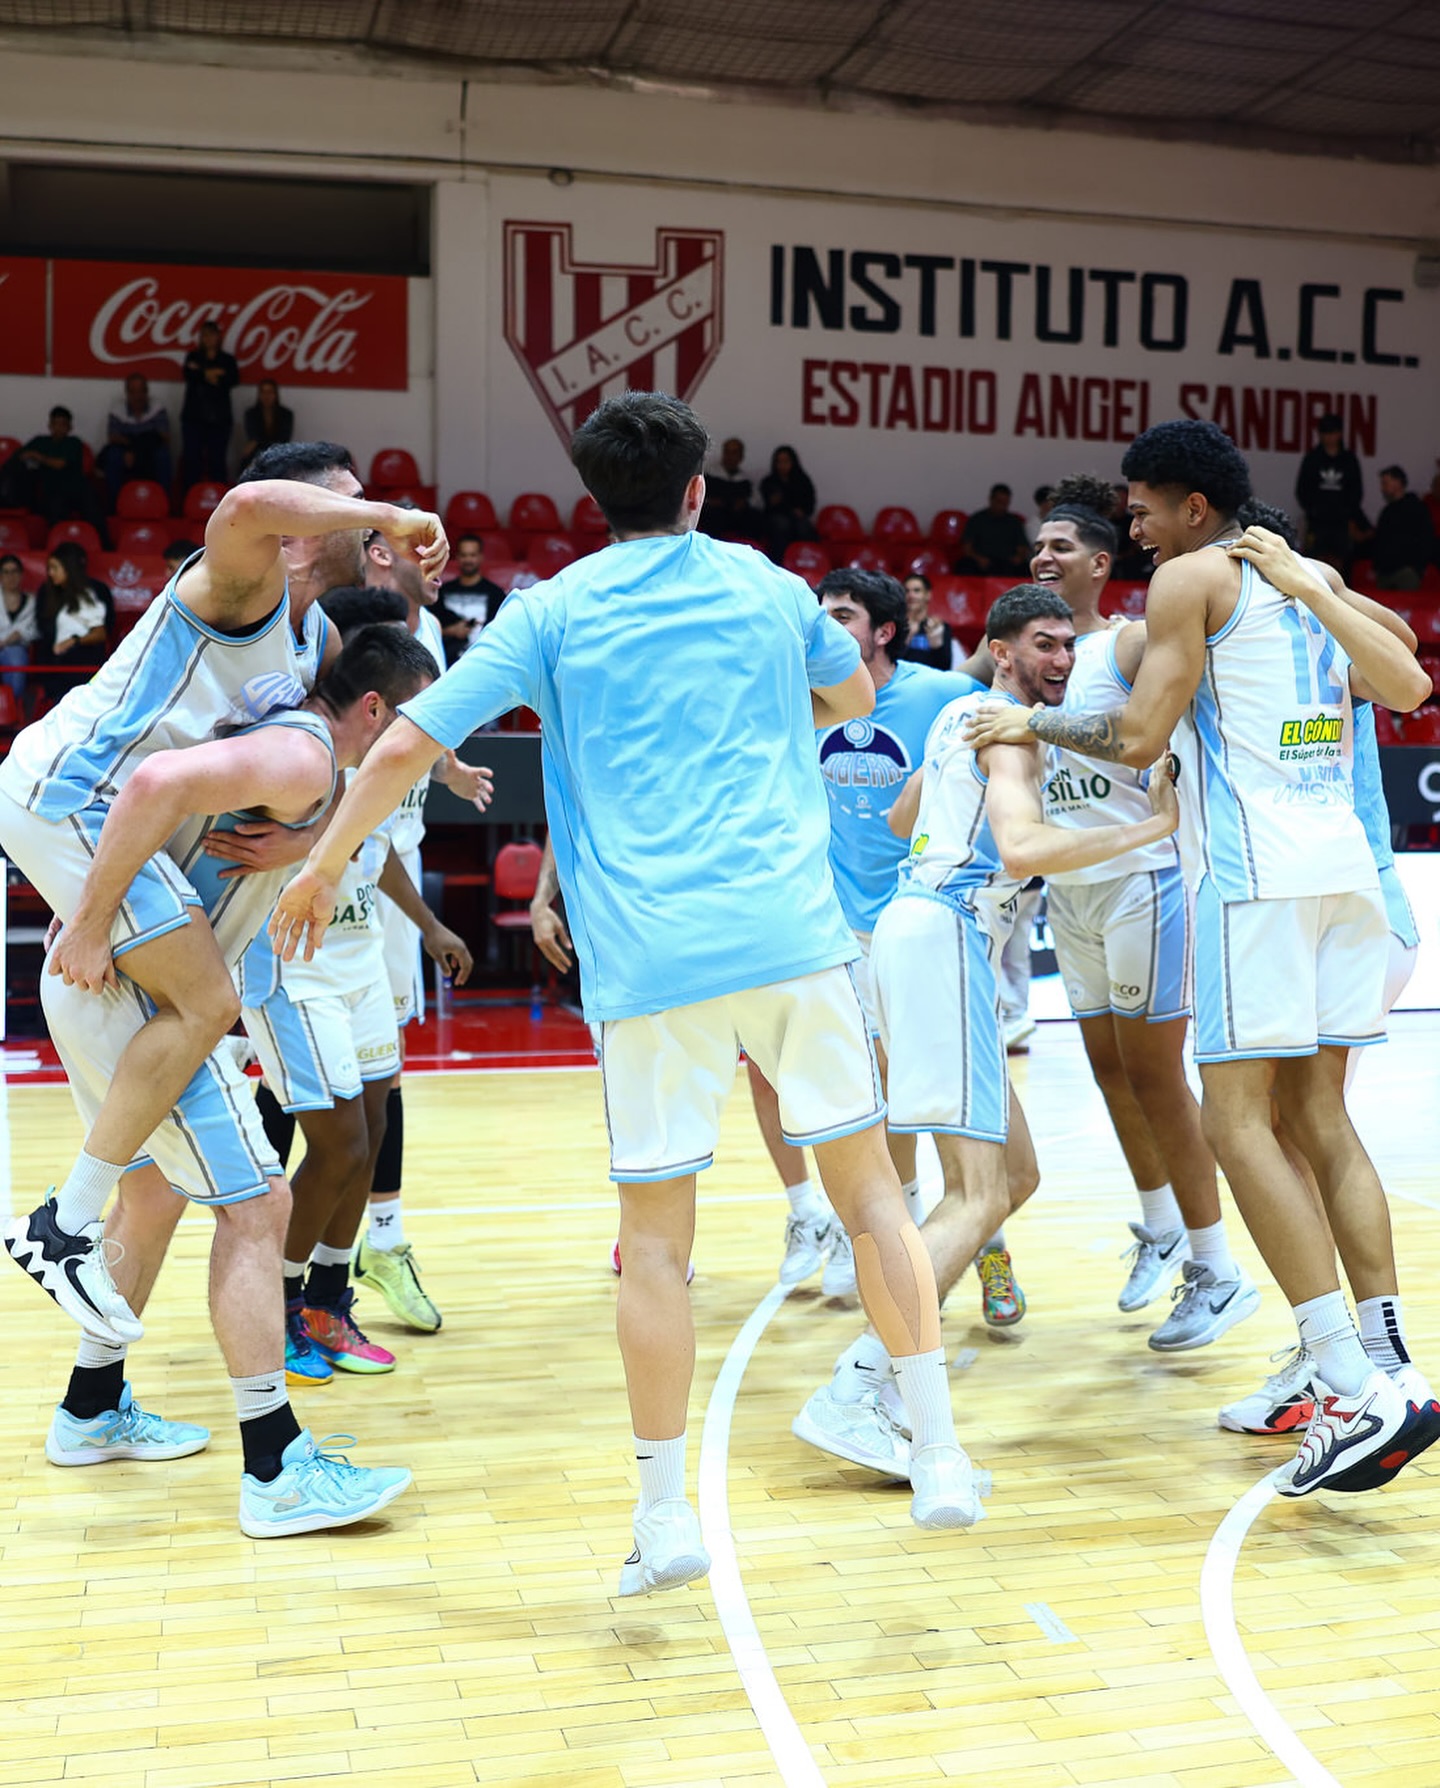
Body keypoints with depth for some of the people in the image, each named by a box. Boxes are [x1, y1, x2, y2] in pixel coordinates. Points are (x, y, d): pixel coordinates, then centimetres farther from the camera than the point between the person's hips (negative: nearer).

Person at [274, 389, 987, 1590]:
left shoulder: (551, 611, 8)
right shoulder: (766, 585, 13)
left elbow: (407, 744, 4)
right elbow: (854, 695, 32)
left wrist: (324, 866, 16)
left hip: (647, 955, -1)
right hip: (793, 935, 1)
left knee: (655, 1236, 7)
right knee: (868, 1183, 12)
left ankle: (666, 1514, 10)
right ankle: (940, 1456, 13)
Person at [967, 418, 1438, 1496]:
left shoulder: (1193, 575, -2)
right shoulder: (1309, 577, 21)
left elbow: (1139, 738, -7)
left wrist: (1031, 725, 9)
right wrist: (1307, 582, 19)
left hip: (1260, 870, -8)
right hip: (1346, 862, 8)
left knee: (1238, 1120, -6)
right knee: (1318, 1115, 12)